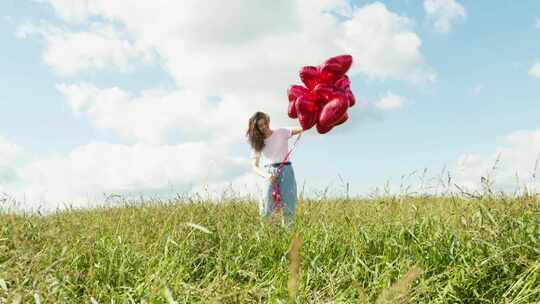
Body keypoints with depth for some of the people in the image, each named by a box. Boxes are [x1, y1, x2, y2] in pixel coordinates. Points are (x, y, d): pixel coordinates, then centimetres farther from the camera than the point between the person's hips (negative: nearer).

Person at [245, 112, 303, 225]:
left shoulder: (281, 133, 11)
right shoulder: (257, 143, 14)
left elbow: (298, 129, -5)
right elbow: (254, 166, 6)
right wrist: (265, 175, -13)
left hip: (286, 170, -1)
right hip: (269, 173, 1)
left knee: (288, 210, -6)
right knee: (267, 212, -12)